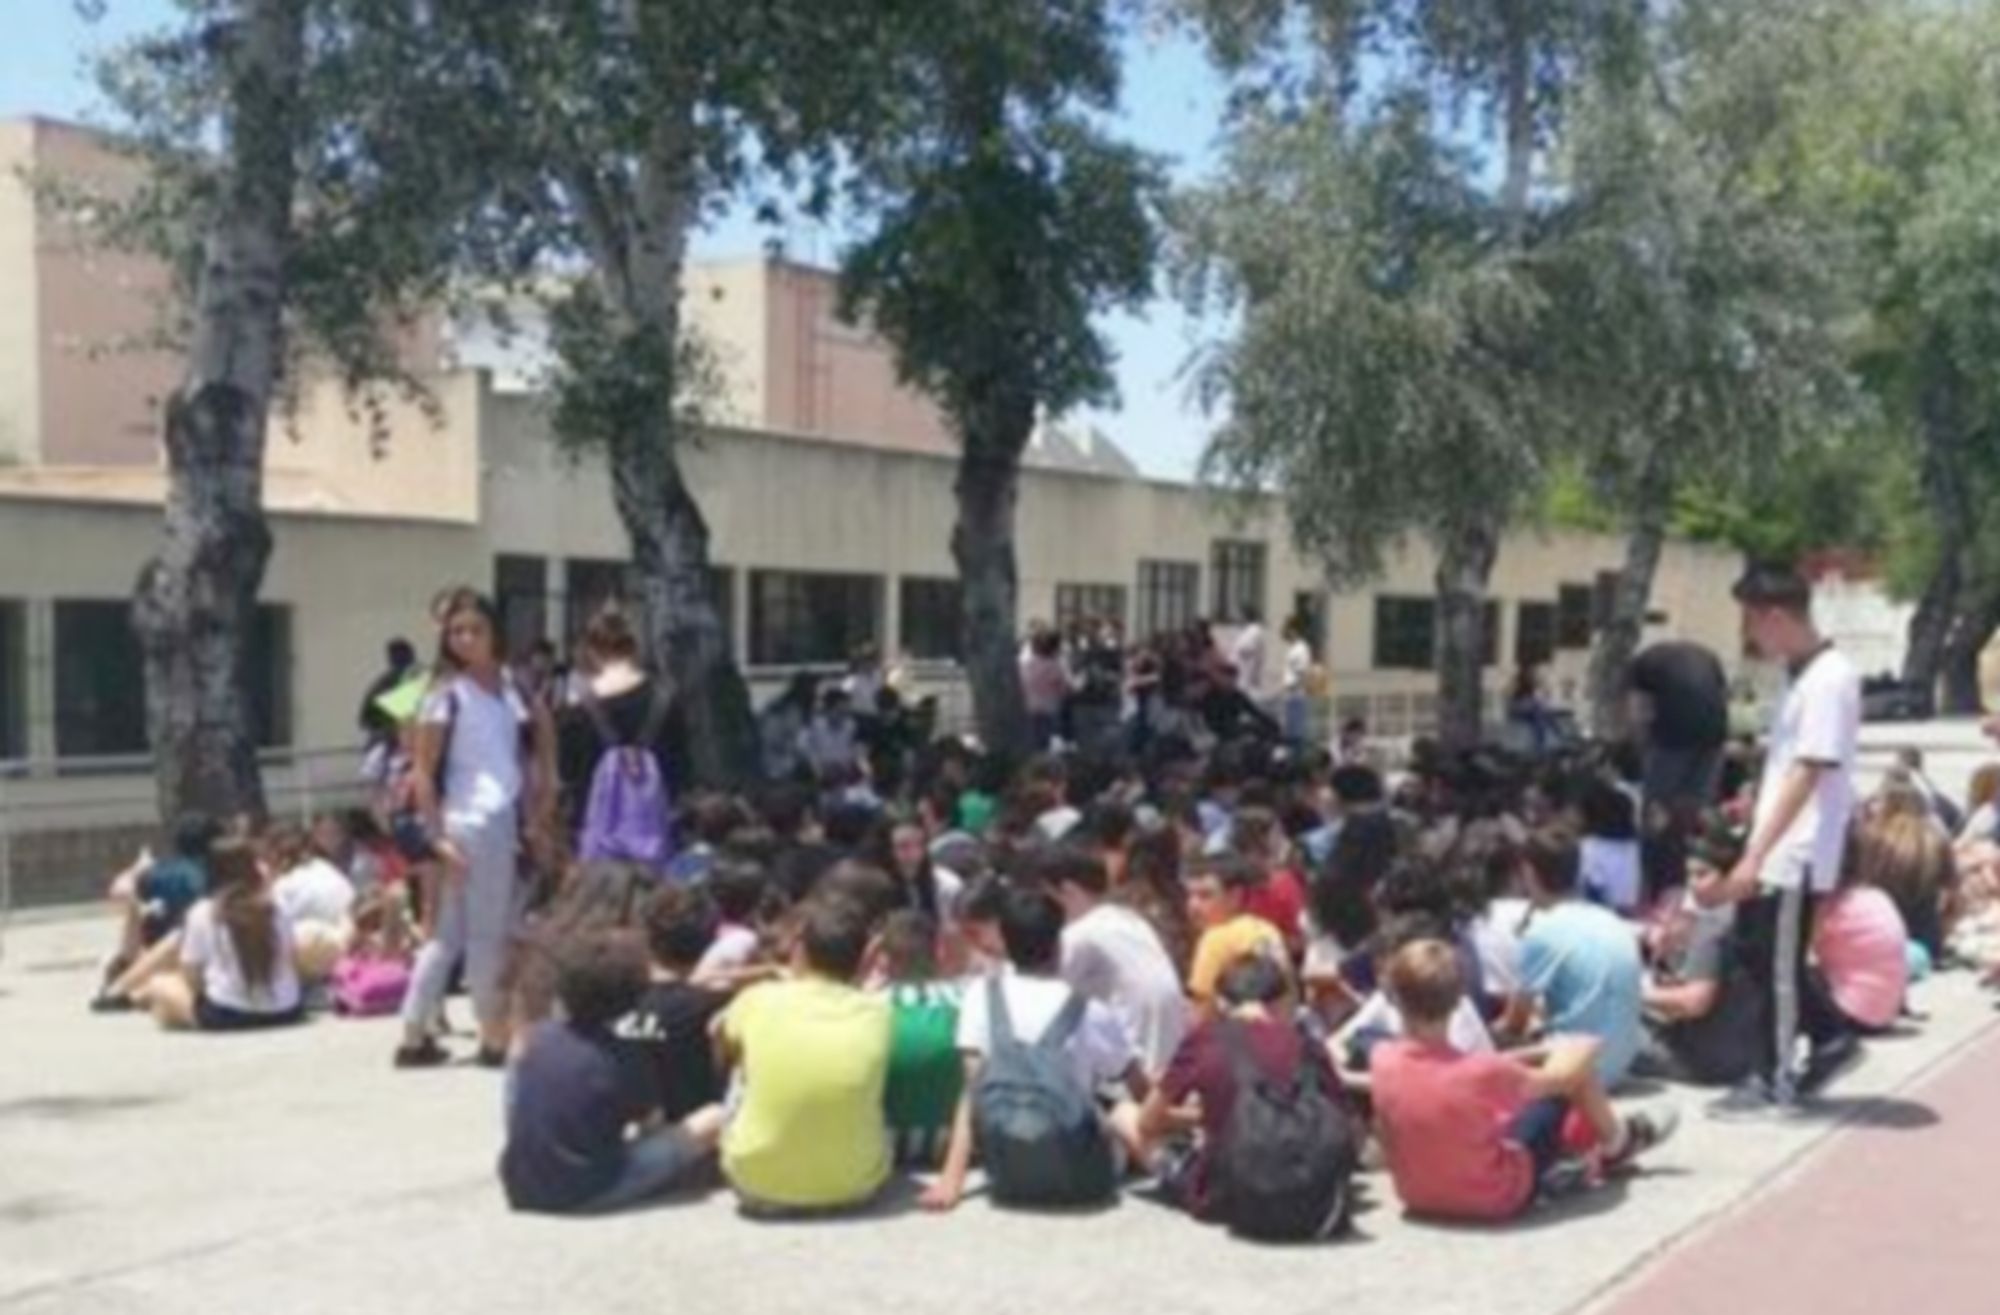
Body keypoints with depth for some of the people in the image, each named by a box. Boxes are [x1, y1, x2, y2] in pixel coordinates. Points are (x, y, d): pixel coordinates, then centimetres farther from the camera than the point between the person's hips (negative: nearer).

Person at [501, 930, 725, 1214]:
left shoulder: (541, 1038, 2)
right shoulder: (616, 1058, -13)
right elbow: (651, 1122, 2)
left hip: (522, 1192, 7)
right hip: (586, 1195, -7)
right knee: (714, 1119, -2)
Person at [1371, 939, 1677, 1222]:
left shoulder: (1384, 1060, -18)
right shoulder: (1477, 1071, -31)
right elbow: (1562, 1077, -12)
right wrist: (1584, 1048, 12)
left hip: (1417, 1198, 5)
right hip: (1496, 1200, -4)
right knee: (1576, 1067, 4)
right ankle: (1617, 1143, 32)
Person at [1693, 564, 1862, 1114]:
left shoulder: (1830, 678, -18)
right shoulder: (1802, 674, 12)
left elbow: (1808, 774, -23)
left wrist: (1755, 854, -25)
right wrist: (1752, 843, 21)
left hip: (1798, 855, -9)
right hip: (1776, 851, 9)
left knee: (1778, 965, 0)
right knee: (1760, 954, 15)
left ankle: (1776, 1083, 12)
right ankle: (1831, 1037, 29)